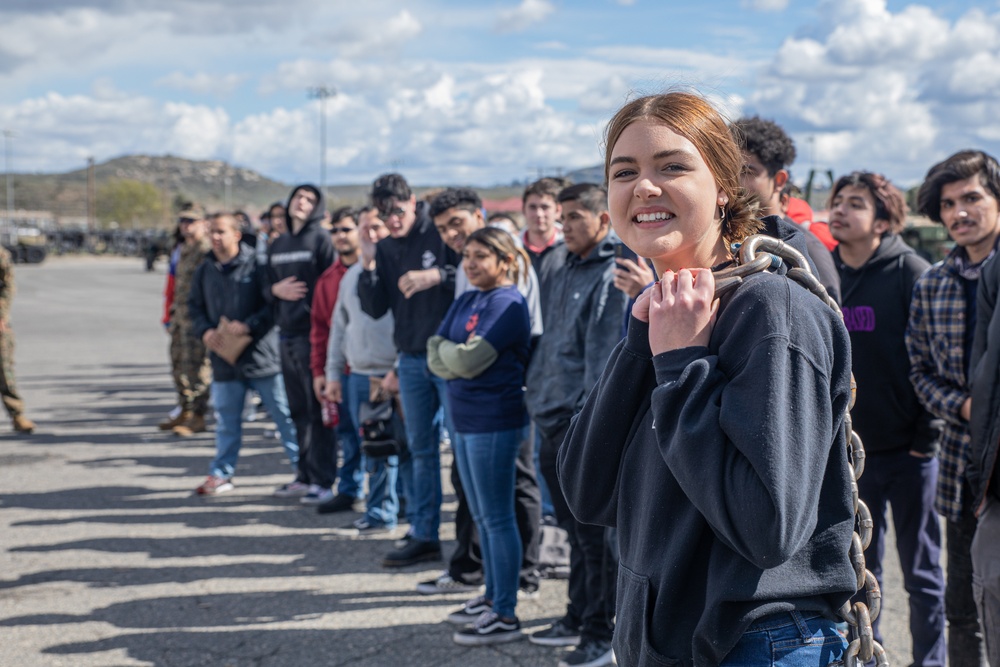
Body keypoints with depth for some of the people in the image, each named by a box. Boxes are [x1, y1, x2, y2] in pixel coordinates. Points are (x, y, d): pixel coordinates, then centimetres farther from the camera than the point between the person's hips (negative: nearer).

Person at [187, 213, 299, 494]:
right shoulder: (205, 270, 9)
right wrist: (205, 331, -4)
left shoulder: (256, 265, -8)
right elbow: (195, 306, 15)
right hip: (224, 360, 5)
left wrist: (249, 325, -20)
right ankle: (221, 474, 25)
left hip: (262, 356, -5)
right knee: (226, 421, 14)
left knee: (284, 416, 3)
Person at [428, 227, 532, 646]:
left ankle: (505, 616, 2)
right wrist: (457, 356, -12)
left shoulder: (508, 304, -13)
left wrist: (448, 352, -1)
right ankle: (492, 596, 29)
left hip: (494, 422, -9)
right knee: (481, 517, 17)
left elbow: (469, 360, -19)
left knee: (497, 518, -4)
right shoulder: (465, 302, 13)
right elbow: (435, 357, 5)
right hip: (465, 420, 9)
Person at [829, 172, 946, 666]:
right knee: (860, 570, 14)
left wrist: (926, 435, -12)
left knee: (921, 572, 7)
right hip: (848, 450, 4)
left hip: (907, 449, -4)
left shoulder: (911, 272, -8)